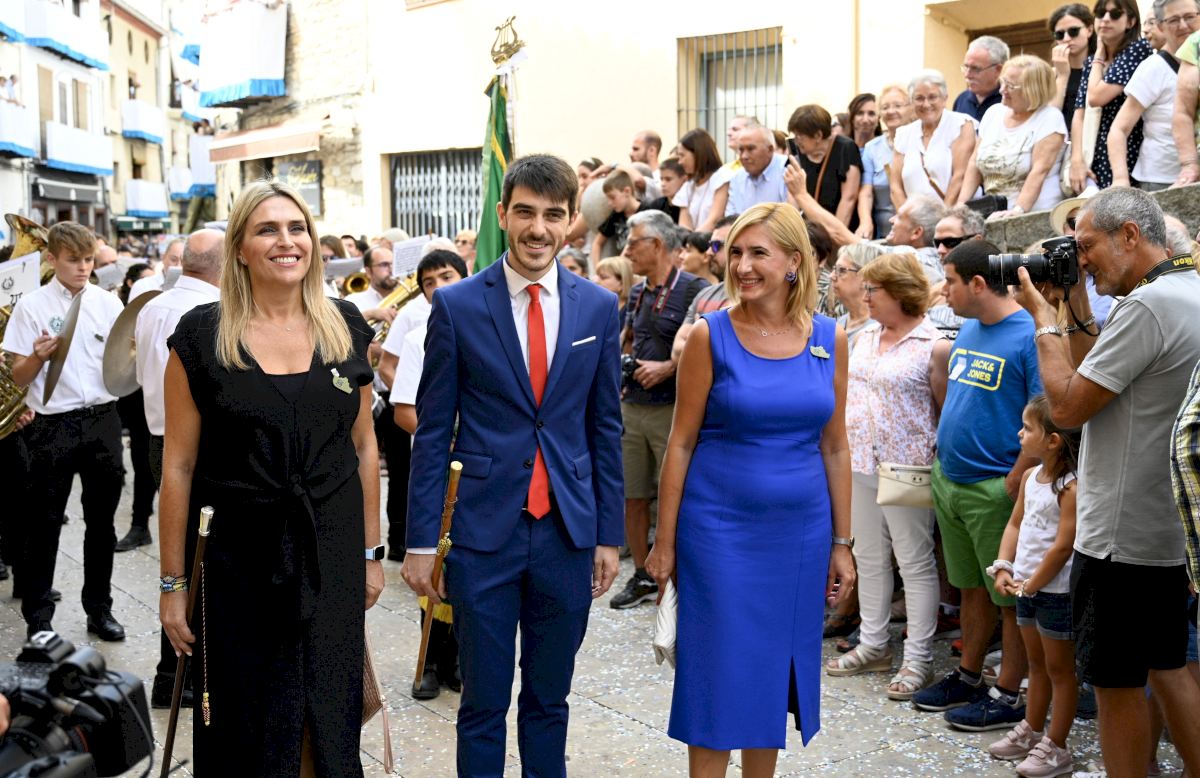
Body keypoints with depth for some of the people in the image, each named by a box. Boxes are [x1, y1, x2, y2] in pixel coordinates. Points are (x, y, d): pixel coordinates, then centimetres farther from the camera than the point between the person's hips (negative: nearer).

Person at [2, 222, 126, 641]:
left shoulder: (108, 302, 5)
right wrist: (39, 356, -22)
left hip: (102, 419, 3)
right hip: (53, 425, -2)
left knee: (101, 521, 11)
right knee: (44, 524, 5)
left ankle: (99, 609, 24)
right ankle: (38, 618, 17)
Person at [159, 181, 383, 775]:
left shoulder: (345, 326, 2)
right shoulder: (202, 334, -6)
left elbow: (363, 446, 9)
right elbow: (178, 465, -3)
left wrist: (371, 553, 9)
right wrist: (173, 582, -2)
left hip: (333, 556, 2)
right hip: (237, 558, -2)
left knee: (334, 726, 10)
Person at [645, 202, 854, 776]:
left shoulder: (829, 339, 2)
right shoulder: (711, 335, -6)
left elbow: (834, 446, 7)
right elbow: (681, 442, -4)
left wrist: (842, 543, 7)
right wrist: (665, 541, -5)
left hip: (800, 531, 3)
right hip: (720, 529, -3)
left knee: (777, 669, 13)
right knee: (717, 673, 3)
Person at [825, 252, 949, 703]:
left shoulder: (934, 346, -11)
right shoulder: (865, 337, 11)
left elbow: (948, 412, -8)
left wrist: (934, 460, -12)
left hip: (906, 469, -7)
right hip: (860, 464, 7)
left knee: (915, 562, 3)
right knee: (869, 558, 15)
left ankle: (918, 658, 11)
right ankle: (873, 646, 28)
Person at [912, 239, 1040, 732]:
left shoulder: (1028, 336, -17)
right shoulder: (968, 330, 10)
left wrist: (1013, 485, -19)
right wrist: (942, 463, 13)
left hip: (995, 489, -8)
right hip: (950, 480, 8)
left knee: (1010, 595, 5)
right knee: (972, 587, 19)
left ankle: (1007, 696, 15)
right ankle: (968, 677, 31)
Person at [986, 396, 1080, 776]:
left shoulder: (1071, 487, -21)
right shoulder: (1030, 477, 5)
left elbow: (1063, 546, -23)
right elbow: (1015, 524, 12)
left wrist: (1031, 585, -15)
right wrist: (1003, 568, 2)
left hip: (1057, 590, -8)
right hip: (1026, 586, 8)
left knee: (1059, 668, 5)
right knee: (1036, 663, 21)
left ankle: (1055, 748, 15)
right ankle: (1031, 731, 34)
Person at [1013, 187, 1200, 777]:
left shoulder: (1148, 303, -20)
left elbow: (1067, 406, -19)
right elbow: (1103, 383, 16)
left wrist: (1044, 318, -8)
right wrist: (1078, 314, 10)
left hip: (1124, 537, -10)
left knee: (1116, 682, 3)